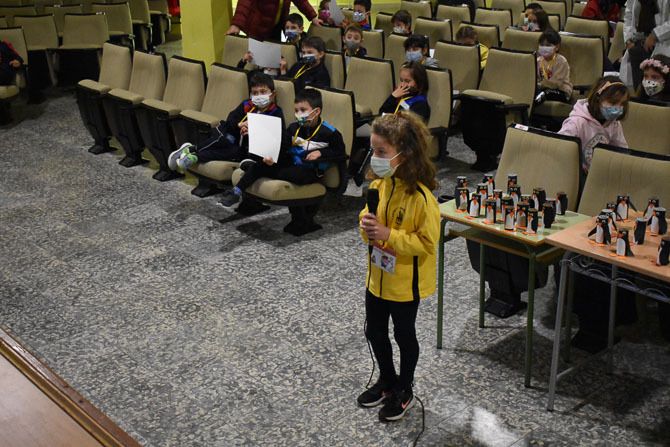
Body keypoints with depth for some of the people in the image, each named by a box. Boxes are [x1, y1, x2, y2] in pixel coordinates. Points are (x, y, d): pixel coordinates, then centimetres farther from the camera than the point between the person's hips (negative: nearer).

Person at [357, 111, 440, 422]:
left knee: (404, 335, 13)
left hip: (405, 282, -6)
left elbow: (427, 242, -22)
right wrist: (367, 226, -13)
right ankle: (387, 380, 43)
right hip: (377, 277, 7)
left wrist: (388, 235, -29)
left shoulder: (420, 197, -25)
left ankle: (404, 391, 34)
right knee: (374, 331, 19)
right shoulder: (377, 185, -4)